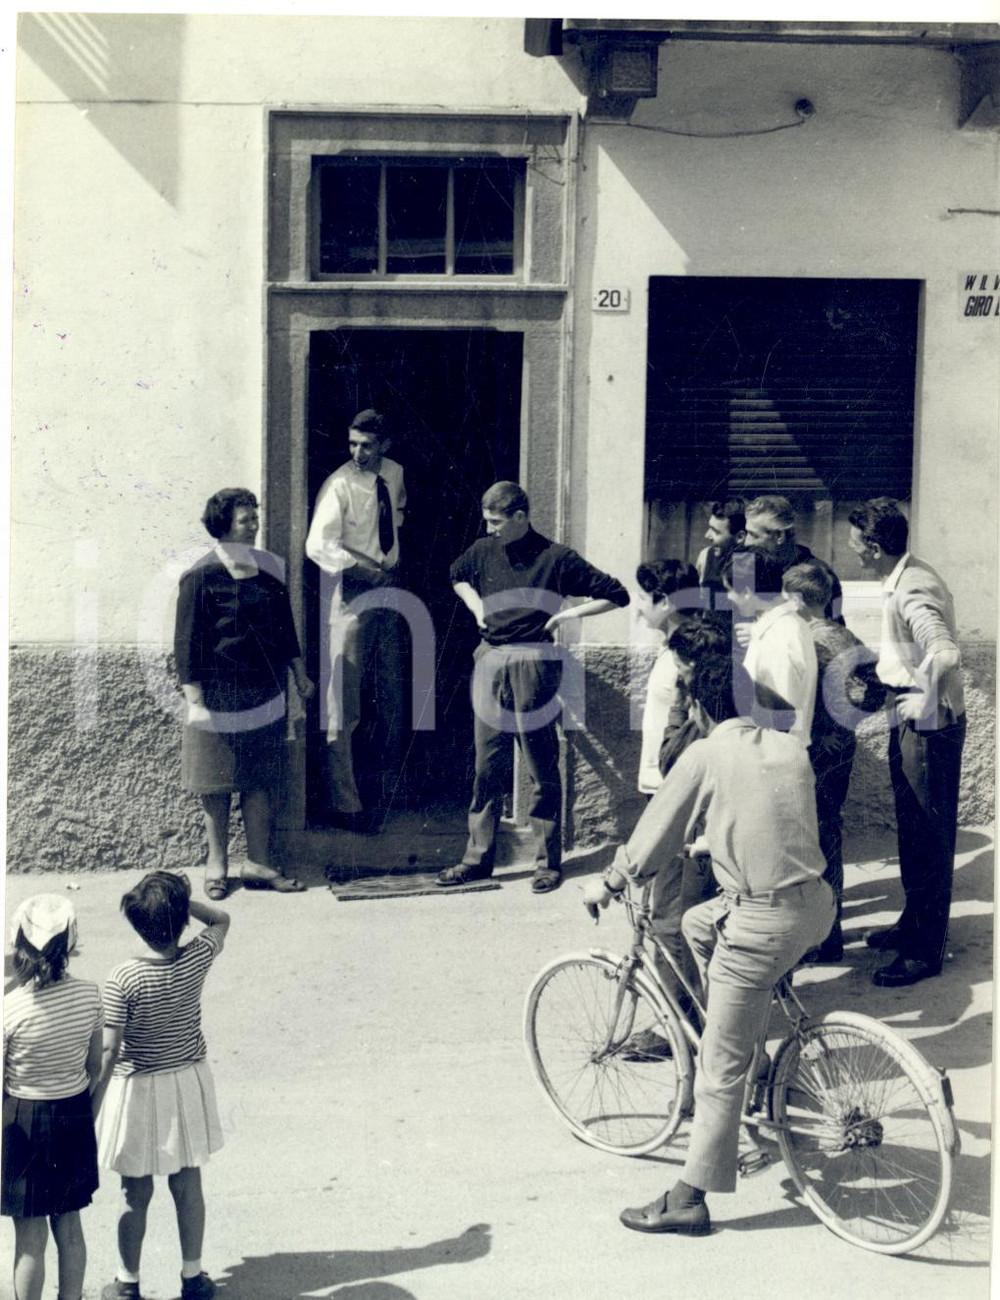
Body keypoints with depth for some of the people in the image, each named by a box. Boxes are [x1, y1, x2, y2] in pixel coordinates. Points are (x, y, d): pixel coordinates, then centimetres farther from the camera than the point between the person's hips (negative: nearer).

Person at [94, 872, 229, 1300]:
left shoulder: (123, 979, -23)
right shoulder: (197, 960, -14)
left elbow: (109, 1050, -20)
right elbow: (221, 919, 9)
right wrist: (181, 899, -5)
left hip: (138, 1089, -3)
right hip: (188, 1084, 3)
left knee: (136, 1193, 11)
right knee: (188, 1186, 16)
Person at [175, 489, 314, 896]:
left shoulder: (268, 567, 8)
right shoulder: (201, 577, -9)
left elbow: (284, 625, 19)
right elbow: (186, 642, -9)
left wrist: (299, 673, 20)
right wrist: (195, 701, -13)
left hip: (265, 695, 5)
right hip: (219, 699, -5)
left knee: (261, 783, 8)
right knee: (216, 787, 4)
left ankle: (258, 864, 16)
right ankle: (217, 866, 17)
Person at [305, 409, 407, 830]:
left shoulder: (394, 474, 5)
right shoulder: (340, 486, -15)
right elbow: (319, 545, -24)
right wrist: (367, 567, -28)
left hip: (388, 589, 7)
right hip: (353, 593, -7)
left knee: (392, 692, 15)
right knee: (344, 700, -8)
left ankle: (391, 784, 31)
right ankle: (345, 804, -3)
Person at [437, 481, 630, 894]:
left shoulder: (556, 558, -7)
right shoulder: (483, 551, 8)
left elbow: (616, 596, -4)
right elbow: (457, 575, 32)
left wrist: (566, 614, -8)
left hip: (533, 663, -5)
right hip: (489, 661, 5)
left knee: (542, 769, 2)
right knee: (487, 765, 8)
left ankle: (548, 861, 10)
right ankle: (478, 857, 14)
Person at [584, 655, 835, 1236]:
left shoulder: (705, 756, -5)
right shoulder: (791, 747, 11)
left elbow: (653, 838, 1)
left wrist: (608, 884, 18)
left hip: (763, 923, -7)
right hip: (818, 904, 7)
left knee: (721, 1069, 2)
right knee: (698, 923, 30)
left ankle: (690, 1201, 11)